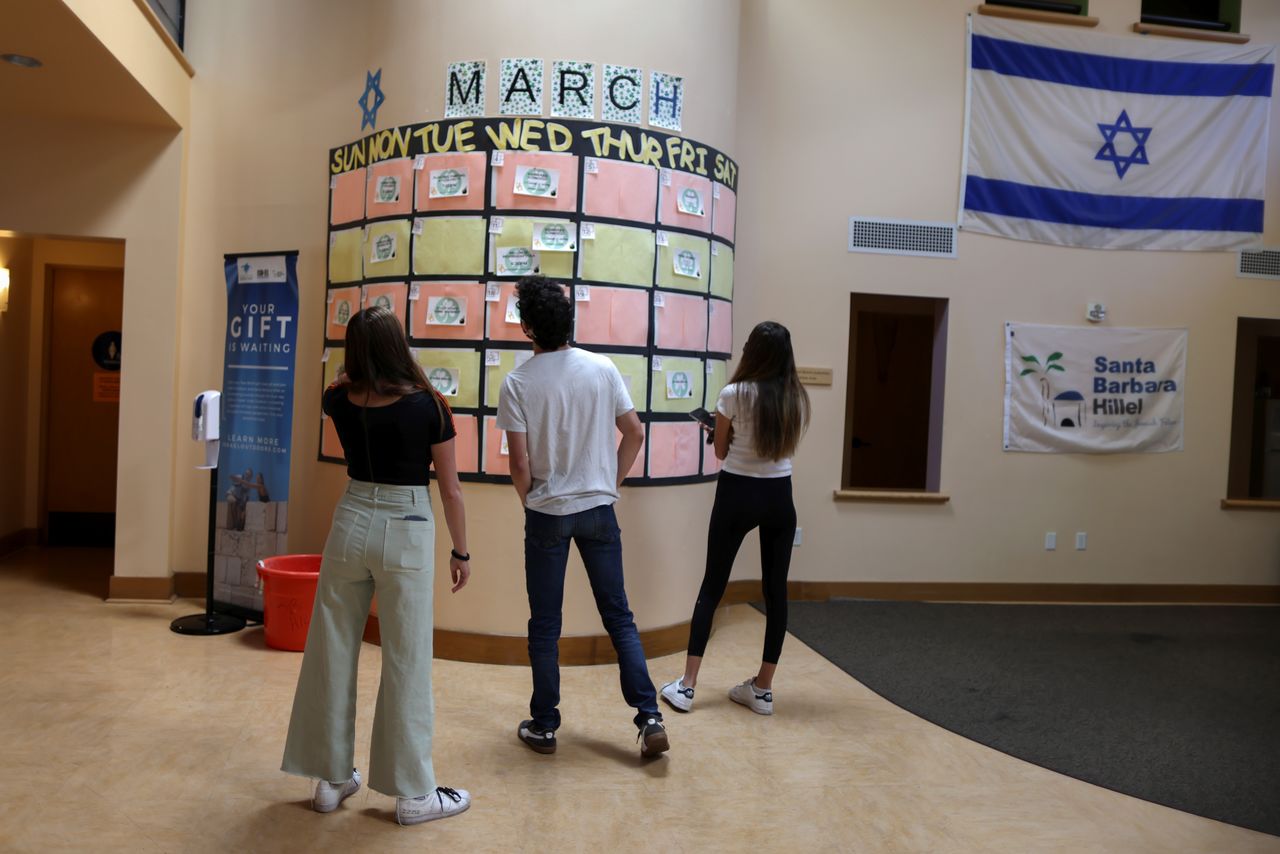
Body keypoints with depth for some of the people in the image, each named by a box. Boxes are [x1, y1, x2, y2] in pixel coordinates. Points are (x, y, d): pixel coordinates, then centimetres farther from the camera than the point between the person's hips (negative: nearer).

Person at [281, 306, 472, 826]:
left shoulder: (340, 401, -1)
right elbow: (450, 490, -5)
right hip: (405, 534, -4)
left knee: (332, 654, 13)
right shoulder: (428, 406, -11)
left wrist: (360, 368, 16)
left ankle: (331, 777, 26)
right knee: (406, 663, 3)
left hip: (351, 526, 4)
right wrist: (461, 552, 4)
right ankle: (413, 793, 14)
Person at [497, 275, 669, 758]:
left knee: (544, 625, 10)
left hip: (547, 514, -2)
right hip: (599, 510, 2)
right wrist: (611, 483, 12)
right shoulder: (603, 369, -3)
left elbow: (519, 464, -11)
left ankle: (544, 726, 20)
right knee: (618, 617, 11)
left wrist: (529, 502, 7)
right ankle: (649, 718, 8)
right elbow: (635, 434, 0)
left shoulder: (518, 383, -10)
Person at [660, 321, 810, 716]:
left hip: (737, 495, -3)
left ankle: (686, 685, 6)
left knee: (712, 588, 5)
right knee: (776, 591, 9)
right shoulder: (797, 399, 0)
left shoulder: (734, 394, -11)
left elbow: (721, 451, 0)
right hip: (779, 497, 3)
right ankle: (762, 689, 16)